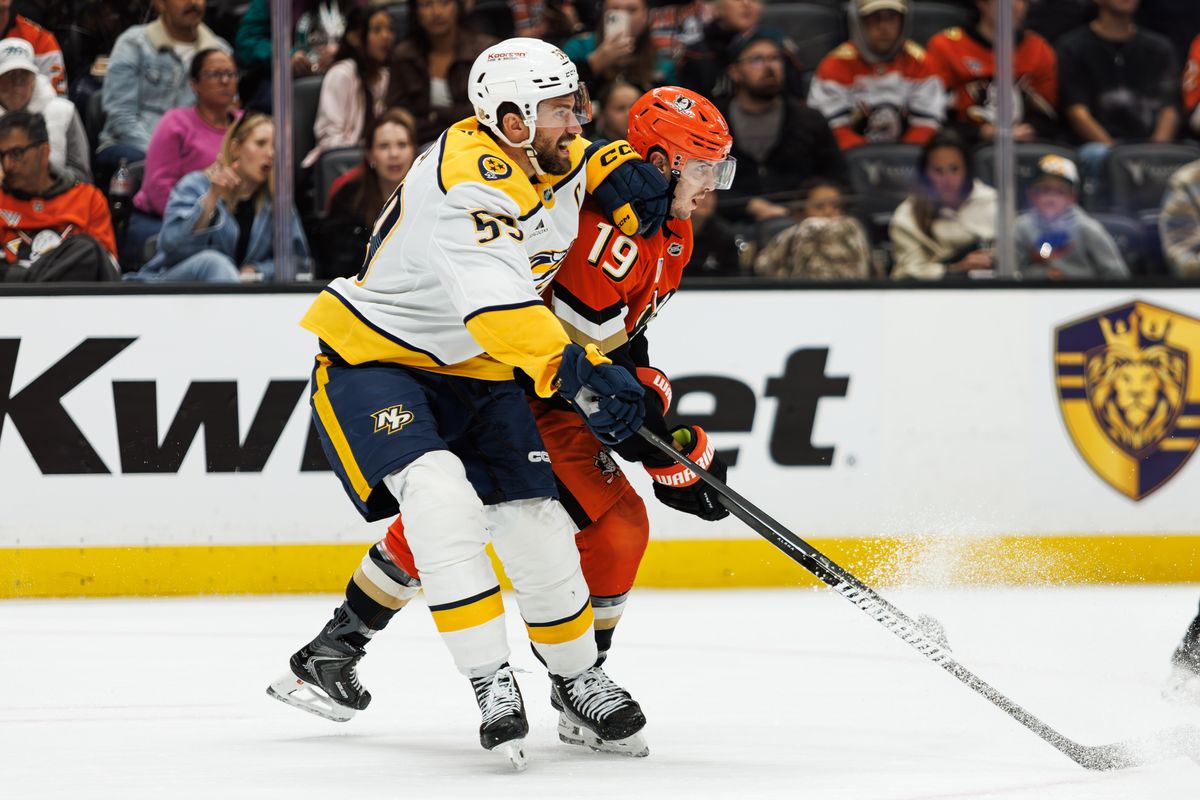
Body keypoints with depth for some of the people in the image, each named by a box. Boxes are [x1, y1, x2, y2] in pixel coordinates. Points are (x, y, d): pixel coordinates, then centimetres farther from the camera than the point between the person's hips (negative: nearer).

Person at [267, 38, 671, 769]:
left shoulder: (548, 163, -2)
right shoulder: (468, 179, -30)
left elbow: (580, 161, 25)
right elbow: (492, 299, -45)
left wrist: (619, 172, 0)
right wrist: (576, 371, -57)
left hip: (472, 372, 8)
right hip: (372, 355, -8)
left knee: (533, 518, -1)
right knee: (439, 494, -30)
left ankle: (577, 679, 20)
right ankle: (493, 685, -28)